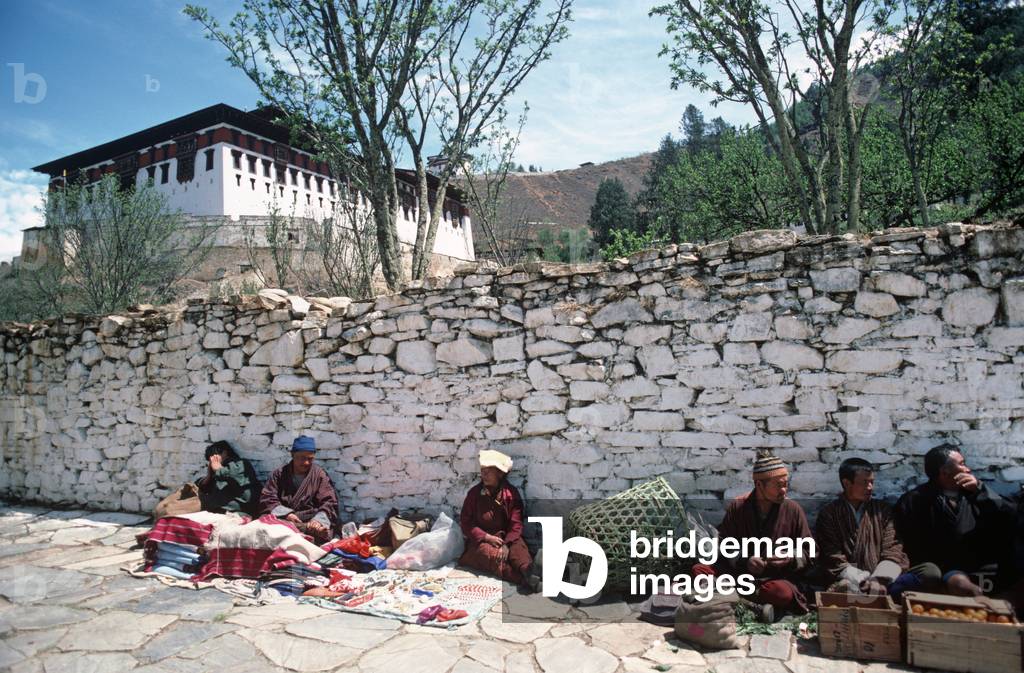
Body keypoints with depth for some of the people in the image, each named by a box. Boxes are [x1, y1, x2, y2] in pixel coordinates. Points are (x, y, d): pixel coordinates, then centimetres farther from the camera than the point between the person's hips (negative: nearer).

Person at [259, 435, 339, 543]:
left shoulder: (320, 475, 10)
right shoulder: (279, 474, 14)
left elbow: (329, 502, 1)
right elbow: (267, 500, 6)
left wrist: (318, 520, -21)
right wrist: (286, 514, -14)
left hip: (311, 521, 0)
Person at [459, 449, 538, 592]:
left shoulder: (511, 493, -3)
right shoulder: (474, 493, -2)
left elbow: (516, 524, -8)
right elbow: (465, 522, -2)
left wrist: (507, 545, -26)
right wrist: (487, 537, -15)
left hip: (506, 537, 1)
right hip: (481, 540, 0)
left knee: (518, 547, -31)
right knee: (491, 554, -32)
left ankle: (528, 572, -59)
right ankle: (524, 579, -51)